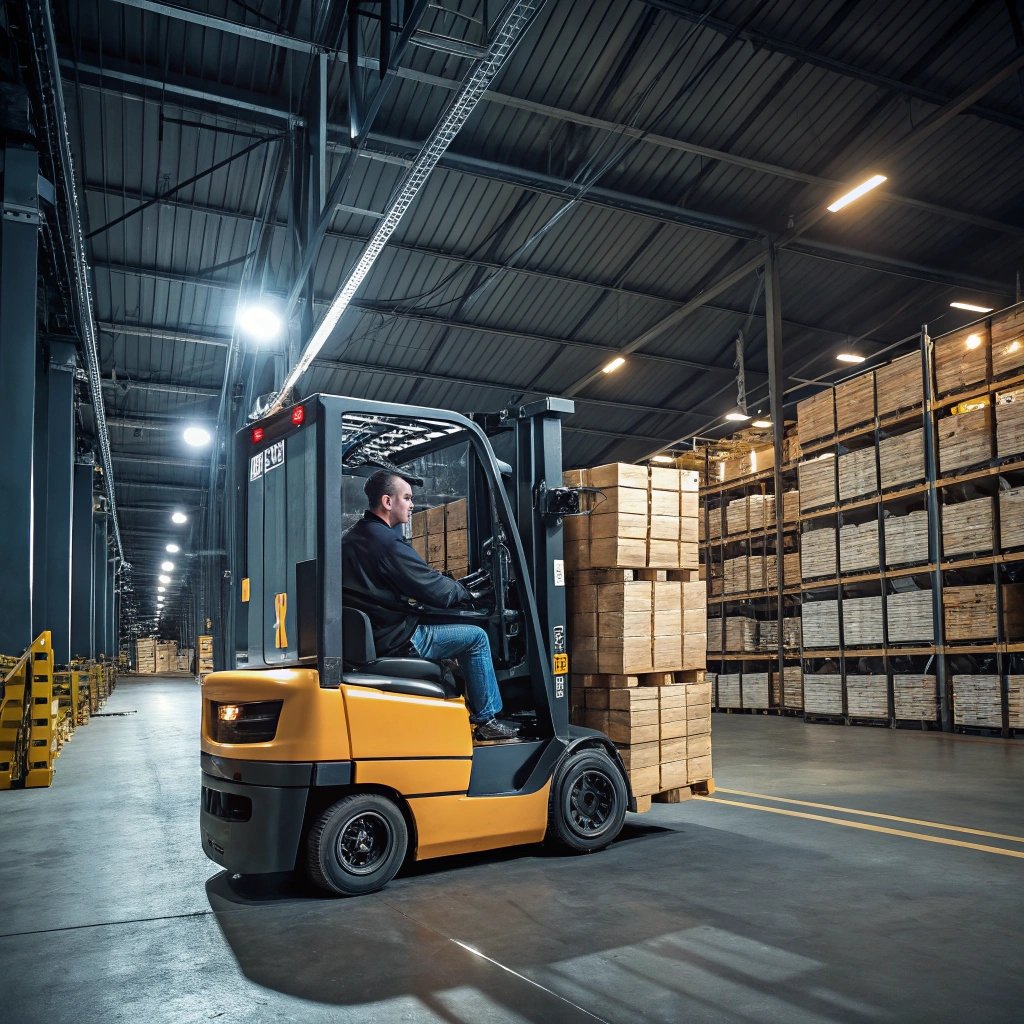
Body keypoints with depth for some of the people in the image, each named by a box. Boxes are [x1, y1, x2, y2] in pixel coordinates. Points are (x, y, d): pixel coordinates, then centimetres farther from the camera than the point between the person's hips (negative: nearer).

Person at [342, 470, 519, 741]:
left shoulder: (350, 538, 11)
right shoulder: (388, 543, -20)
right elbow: (434, 590, -16)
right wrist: (465, 593, 5)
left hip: (365, 637, 10)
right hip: (395, 640, -10)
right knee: (475, 637, -1)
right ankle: (486, 720, 8)